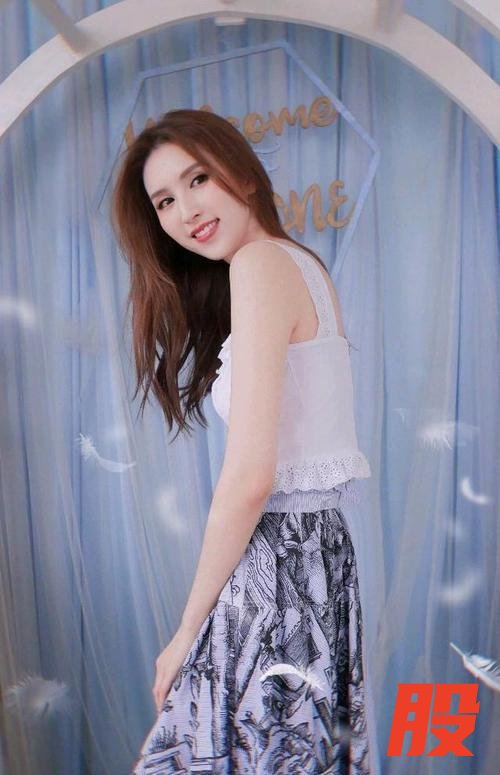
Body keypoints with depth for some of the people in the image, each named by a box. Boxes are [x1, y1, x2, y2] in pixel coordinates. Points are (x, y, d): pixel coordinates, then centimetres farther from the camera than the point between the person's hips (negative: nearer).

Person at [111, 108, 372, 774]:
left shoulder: (260, 262, -13)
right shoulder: (304, 263, 14)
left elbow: (250, 477, -19)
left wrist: (189, 631, -9)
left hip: (273, 556, -9)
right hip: (321, 548, 9)